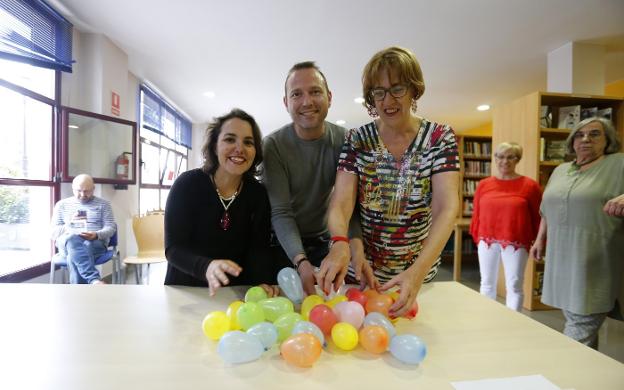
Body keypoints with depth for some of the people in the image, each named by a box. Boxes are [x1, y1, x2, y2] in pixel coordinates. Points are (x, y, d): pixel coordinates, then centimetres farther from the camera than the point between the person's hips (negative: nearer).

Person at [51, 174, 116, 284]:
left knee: (74, 256, -36)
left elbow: (111, 227, 6)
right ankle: (94, 279, -54)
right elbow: (54, 230, 15)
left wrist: (97, 235, -16)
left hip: (96, 242, 0)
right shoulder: (62, 204, 20)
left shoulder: (103, 204, 15)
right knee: (73, 239, -38)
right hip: (67, 242, 1)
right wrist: (68, 228, -8)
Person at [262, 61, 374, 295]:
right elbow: (280, 212, -23)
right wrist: (301, 261, -38)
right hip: (286, 245, -1)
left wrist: (357, 251, -36)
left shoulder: (345, 141, -12)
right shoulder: (273, 145, -18)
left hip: (326, 241, 2)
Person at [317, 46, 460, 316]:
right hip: (360, 272, 0)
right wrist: (340, 244, -39)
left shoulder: (440, 138, -10)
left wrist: (418, 271, -36)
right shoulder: (356, 140, -8)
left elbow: (447, 208, -22)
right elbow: (341, 203, -17)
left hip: (419, 270, 1)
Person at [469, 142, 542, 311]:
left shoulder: (529, 185, -3)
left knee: (514, 286, 4)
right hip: (487, 241, 3)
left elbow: (537, 217, 0)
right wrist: (476, 237, 8)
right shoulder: (484, 184, 3)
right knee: (487, 283, 14)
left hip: (516, 243, -3)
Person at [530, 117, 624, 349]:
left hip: (593, 261, -5)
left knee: (581, 328, -6)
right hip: (562, 258, 6)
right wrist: (540, 239, 18)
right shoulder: (560, 170, 16)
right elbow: (547, 210, 21)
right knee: (574, 318, 13)